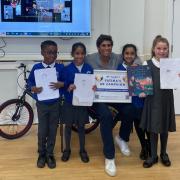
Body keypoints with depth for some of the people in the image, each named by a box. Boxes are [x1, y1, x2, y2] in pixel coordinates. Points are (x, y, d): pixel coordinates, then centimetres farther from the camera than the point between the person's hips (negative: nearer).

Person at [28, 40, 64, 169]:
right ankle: (41, 154, 25)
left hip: (55, 104, 1)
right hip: (41, 104, 0)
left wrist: (61, 84, -21)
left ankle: (50, 154, 24)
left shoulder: (60, 67, -5)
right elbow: (30, 81, 2)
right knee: (42, 131, 5)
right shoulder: (36, 68, -5)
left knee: (52, 130, 8)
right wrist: (33, 88, -18)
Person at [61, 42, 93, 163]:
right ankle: (67, 149, 27)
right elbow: (63, 86, -7)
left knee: (81, 126, 13)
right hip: (69, 102, -1)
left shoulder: (89, 68, -3)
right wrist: (68, 88, -28)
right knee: (68, 126, 11)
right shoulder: (67, 69, -9)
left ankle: (82, 150, 27)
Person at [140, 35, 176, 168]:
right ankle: (153, 156, 22)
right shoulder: (147, 64, -2)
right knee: (153, 128, 7)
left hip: (166, 100, 1)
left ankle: (164, 154, 31)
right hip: (153, 100, -1)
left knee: (165, 128, 13)